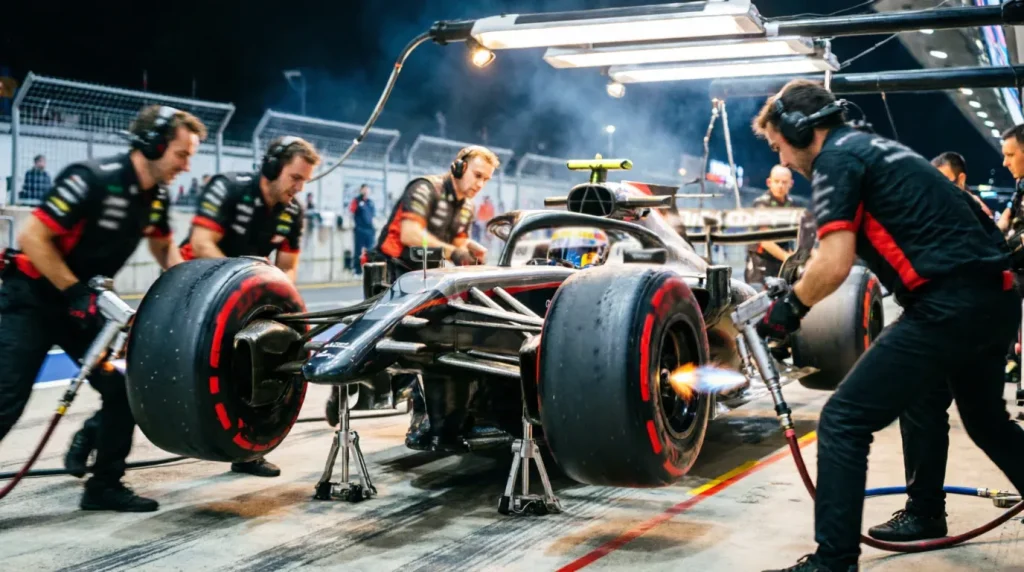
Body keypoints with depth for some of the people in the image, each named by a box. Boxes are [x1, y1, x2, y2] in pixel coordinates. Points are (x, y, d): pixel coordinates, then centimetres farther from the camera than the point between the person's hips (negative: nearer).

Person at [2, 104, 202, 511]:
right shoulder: (91, 179, -25)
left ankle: (105, 485, 15)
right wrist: (75, 292, -23)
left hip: (87, 301, 8)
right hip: (33, 299, -7)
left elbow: (163, 247, 18)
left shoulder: (158, 196, -1)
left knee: (125, 388, 2)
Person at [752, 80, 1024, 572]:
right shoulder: (875, 148, 21)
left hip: (949, 306, -10)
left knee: (843, 422, -5)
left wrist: (790, 307, 0)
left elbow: (834, 265, -16)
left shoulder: (836, 159, -6)